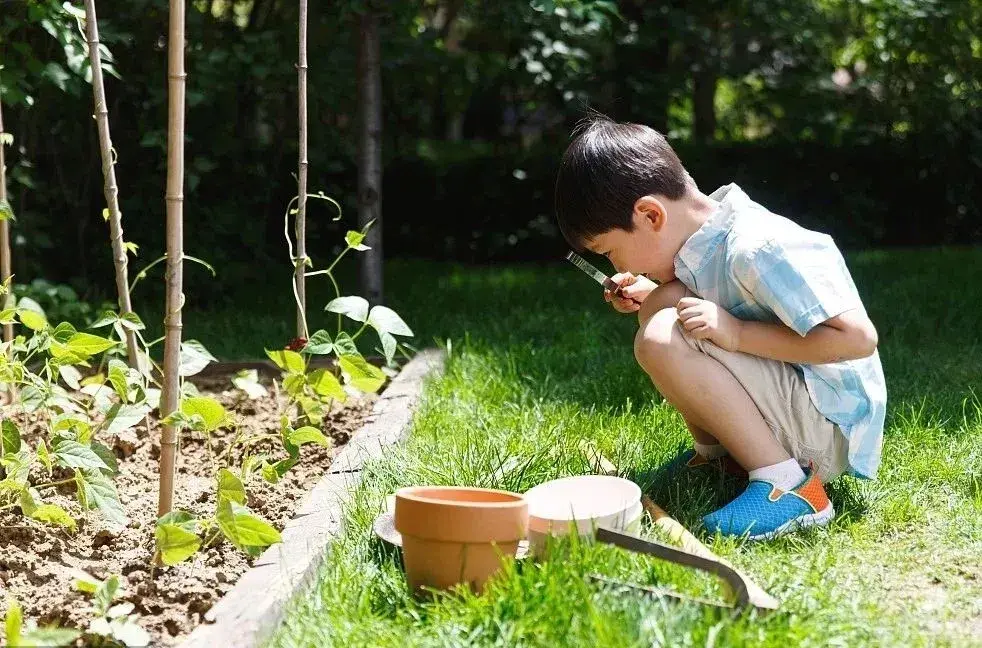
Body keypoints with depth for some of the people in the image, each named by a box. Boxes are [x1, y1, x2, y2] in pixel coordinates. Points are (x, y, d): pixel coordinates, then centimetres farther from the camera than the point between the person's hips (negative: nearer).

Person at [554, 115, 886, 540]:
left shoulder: (757, 250, -25)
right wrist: (649, 295, 6)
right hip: (786, 411, 10)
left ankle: (785, 483, -21)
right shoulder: (705, 227, 3)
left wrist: (736, 332, -26)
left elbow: (858, 337, -27)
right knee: (660, 302, 5)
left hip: (830, 432, -10)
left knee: (661, 340, -25)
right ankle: (713, 451, 8)